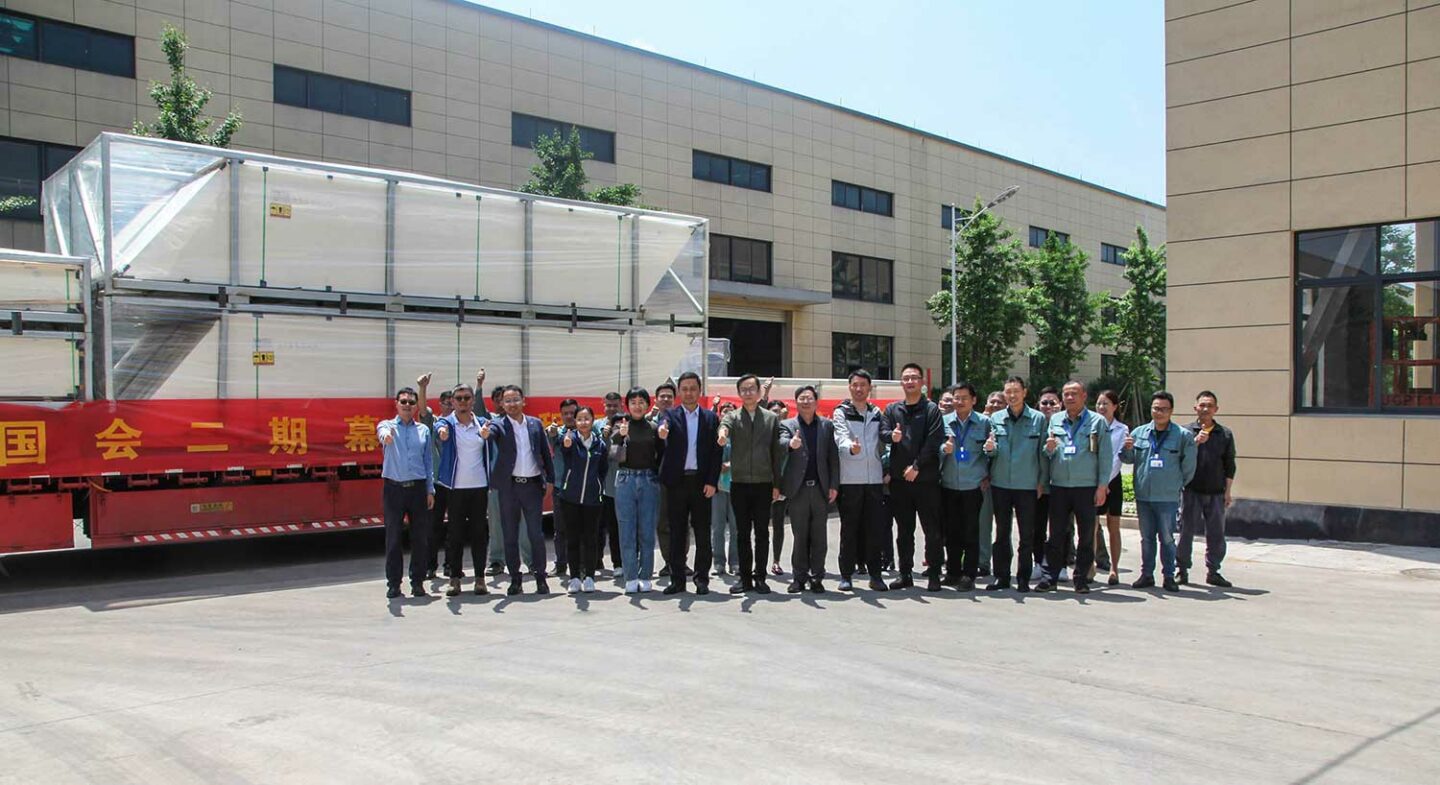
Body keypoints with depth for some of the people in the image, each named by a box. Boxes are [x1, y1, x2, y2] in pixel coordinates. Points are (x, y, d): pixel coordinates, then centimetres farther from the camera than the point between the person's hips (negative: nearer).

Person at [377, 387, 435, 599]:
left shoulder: (423, 430, 12)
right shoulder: (388, 425, 4)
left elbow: (429, 460, 12)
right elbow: (381, 430, -22)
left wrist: (430, 490, 7)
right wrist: (385, 436, -48)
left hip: (418, 487, 2)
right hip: (394, 487, -2)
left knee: (420, 537, 3)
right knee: (393, 537, 1)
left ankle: (417, 582, 13)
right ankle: (393, 583, 10)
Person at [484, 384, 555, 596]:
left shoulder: (535, 424, 7)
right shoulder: (499, 425, -1)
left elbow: (545, 452, 10)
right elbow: (491, 431, -24)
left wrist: (550, 479, 4)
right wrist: (485, 433, -48)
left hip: (533, 484, 1)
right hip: (509, 486, -1)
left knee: (536, 534, 2)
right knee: (510, 536, 6)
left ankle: (540, 578, 10)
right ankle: (515, 579, 15)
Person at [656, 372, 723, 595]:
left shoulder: (710, 418, 7)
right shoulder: (670, 415, 6)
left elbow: (716, 451, 3)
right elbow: (663, 426, -18)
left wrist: (712, 482, -6)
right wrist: (661, 431, -43)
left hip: (701, 482, 0)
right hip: (676, 481, 0)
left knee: (702, 532, 3)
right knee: (677, 532, 5)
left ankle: (702, 579, 12)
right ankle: (677, 580, 11)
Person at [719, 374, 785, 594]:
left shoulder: (771, 418, 7)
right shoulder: (733, 417, 5)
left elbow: (777, 453, 6)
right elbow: (725, 425, -21)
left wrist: (777, 484, 1)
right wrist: (722, 433, -47)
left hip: (763, 484, 0)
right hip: (739, 484, 0)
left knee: (761, 533, 3)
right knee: (743, 533, 6)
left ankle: (760, 578, 10)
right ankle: (745, 578, 12)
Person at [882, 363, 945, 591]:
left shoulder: (931, 409, 1)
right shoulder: (892, 409, 13)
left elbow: (933, 442, -8)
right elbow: (883, 431, 0)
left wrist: (916, 466, -14)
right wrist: (891, 436, -23)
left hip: (926, 478, -4)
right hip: (899, 479, 4)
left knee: (932, 529, -1)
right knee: (904, 530, 10)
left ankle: (934, 574, 7)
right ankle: (905, 574, 18)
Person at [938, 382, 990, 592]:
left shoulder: (984, 422, 2)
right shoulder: (944, 421, 5)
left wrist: (987, 475, 1)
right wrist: (943, 449, -13)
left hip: (973, 486, -2)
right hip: (949, 486, 2)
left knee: (971, 532, -1)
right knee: (951, 531, 8)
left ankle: (969, 575, 5)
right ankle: (953, 572, 19)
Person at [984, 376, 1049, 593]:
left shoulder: (1038, 419, 0)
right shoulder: (995, 418, 5)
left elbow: (1042, 452, 2)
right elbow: (993, 452, 5)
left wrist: (1042, 481, -1)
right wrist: (989, 448, -18)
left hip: (1027, 485, -2)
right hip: (1000, 484, 2)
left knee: (1027, 534, 3)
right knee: (1001, 532, 8)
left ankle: (1023, 579, 12)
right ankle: (1001, 576, 15)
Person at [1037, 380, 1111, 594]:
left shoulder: (1097, 422, 3)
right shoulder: (1055, 420, 11)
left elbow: (1105, 456, 0)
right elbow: (1046, 454, 14)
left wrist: (1102, 486, -6)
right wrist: (1048, 449, -10)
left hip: (1087, 487, -2)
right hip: (1059, 486, 2)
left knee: (1086, 536, 4)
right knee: (1056, 534, 5)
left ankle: (1081, 579, 13)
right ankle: (1050, 577, 10)